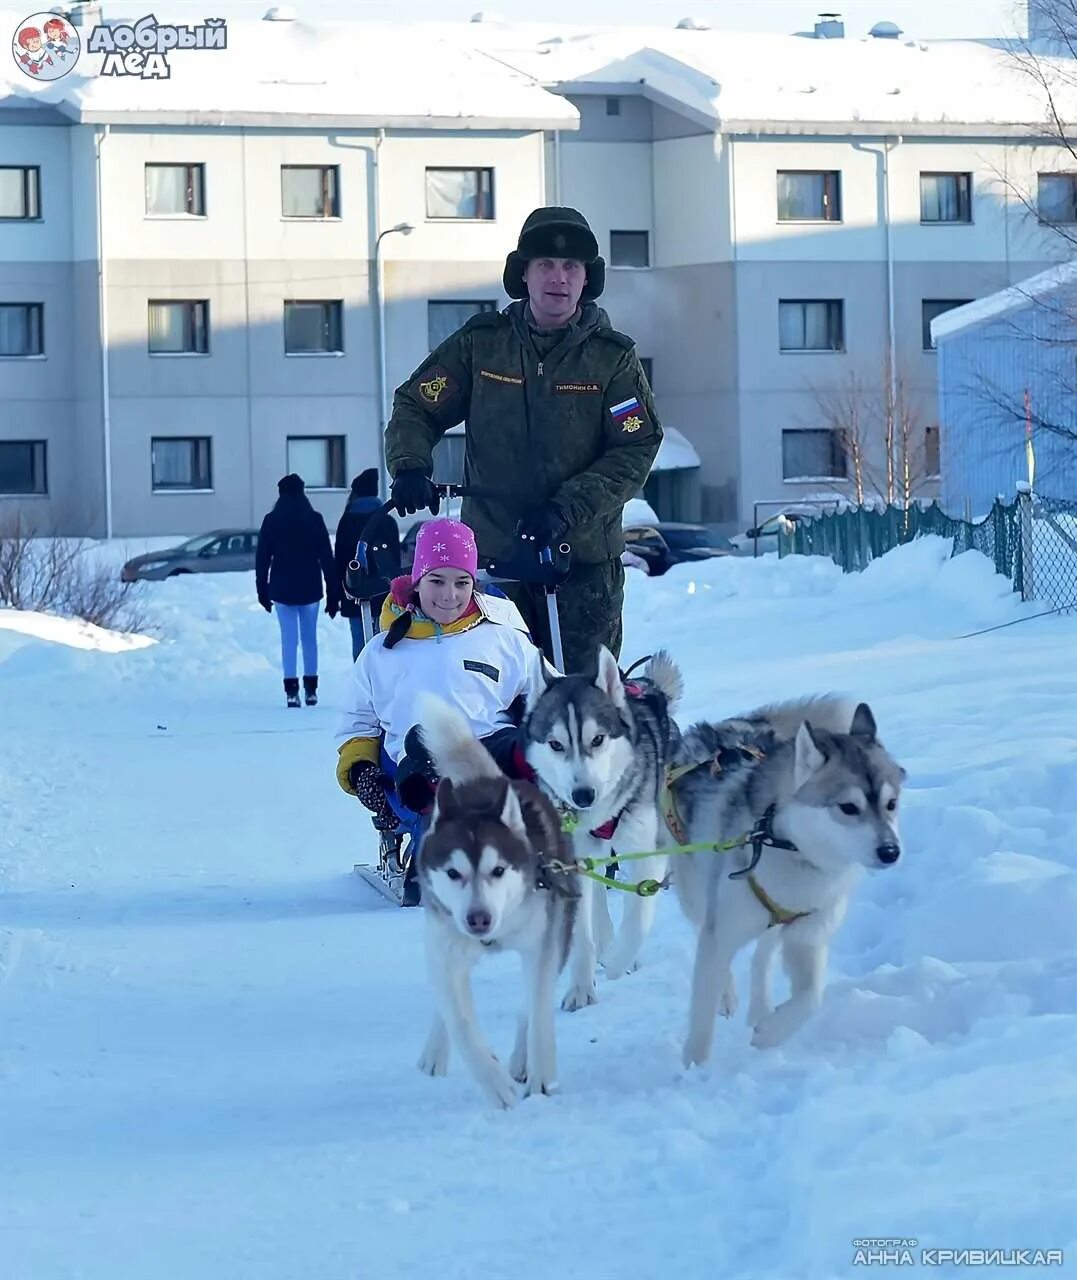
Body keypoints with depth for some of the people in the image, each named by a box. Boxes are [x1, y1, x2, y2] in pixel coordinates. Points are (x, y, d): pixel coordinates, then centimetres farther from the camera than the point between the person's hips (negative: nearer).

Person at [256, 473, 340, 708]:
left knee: (288, 639, 0)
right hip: (310, 589, 0)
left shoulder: (271, 521, -2)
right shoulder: (314, 520, -2)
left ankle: (291, 691, -8)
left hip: (282, 589, 0)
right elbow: (327, 558, -2)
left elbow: (262, 559, 0)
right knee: (310, 638, 10)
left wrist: (262, 591, 9)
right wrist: (333, 594, 2)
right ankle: (310, 690, 9)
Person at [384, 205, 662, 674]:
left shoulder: (613, 357, 1)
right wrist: (409, 468, -11)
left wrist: (564, 510, -19)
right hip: (491, 552, 1)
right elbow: (415, 407, 11)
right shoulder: (480, 344, 5)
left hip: (583, 560, -1)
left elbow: (635, 451, -5)